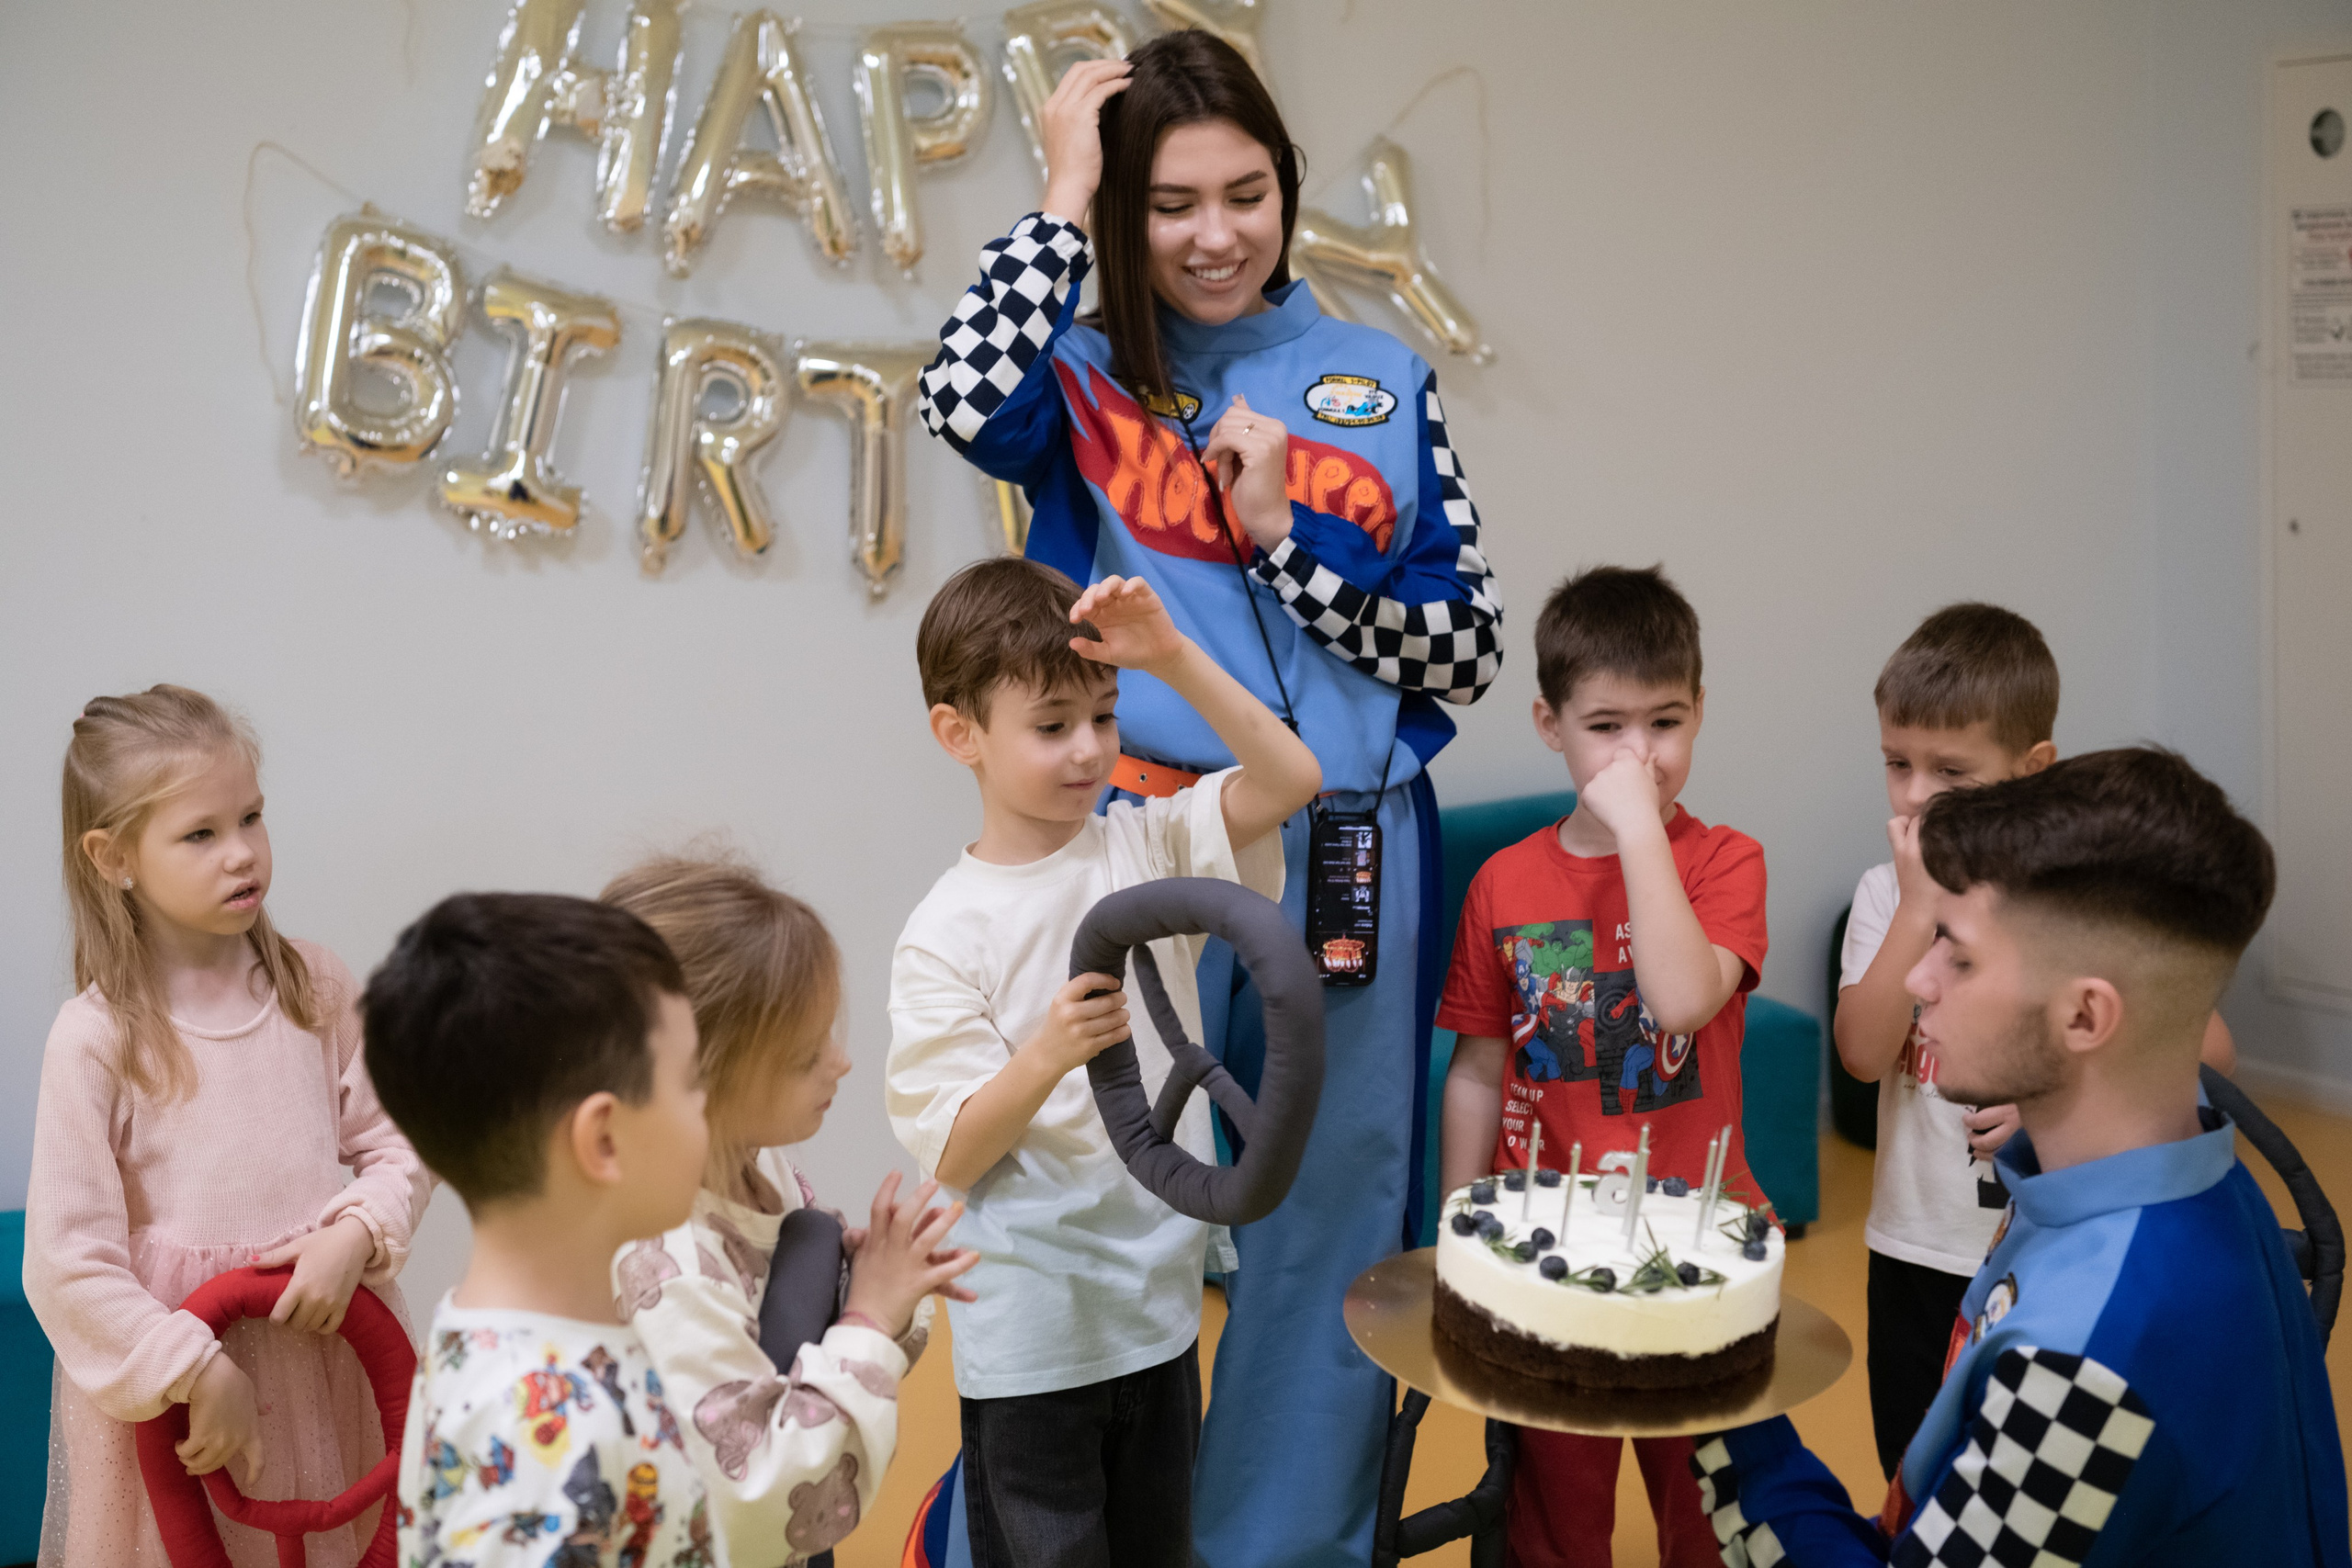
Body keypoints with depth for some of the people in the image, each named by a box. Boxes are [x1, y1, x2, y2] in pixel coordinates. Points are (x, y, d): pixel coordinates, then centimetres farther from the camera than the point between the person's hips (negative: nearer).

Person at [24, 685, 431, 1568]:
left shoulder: (315, 989, -1)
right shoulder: (98, 1038, -13)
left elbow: (395, 1144, 4)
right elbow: (67, 1262, -13)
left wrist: (357, 1236, -14)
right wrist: (197, 1374, -15)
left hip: (329, 1344, 4)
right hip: (171, 1374, -3)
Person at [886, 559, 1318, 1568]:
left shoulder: (1147, 849, 0)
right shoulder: (945, 935, -12)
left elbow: (1290, 779, -12)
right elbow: (954, 1159, -13)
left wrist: (1173, 656, -21)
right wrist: (1048, 1053, -31)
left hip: (1160, 1304, 4)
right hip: (1031, 1338, -4)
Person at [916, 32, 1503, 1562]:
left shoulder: (1382, 381, 9)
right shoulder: (1084, 380, 5)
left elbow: (1472, 648, 4)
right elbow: (967, 403, -21)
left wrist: (1289, 539, -9)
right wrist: (1061, 192, -9)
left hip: (1353, 863, 2)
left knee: (1329, 1226, 10)